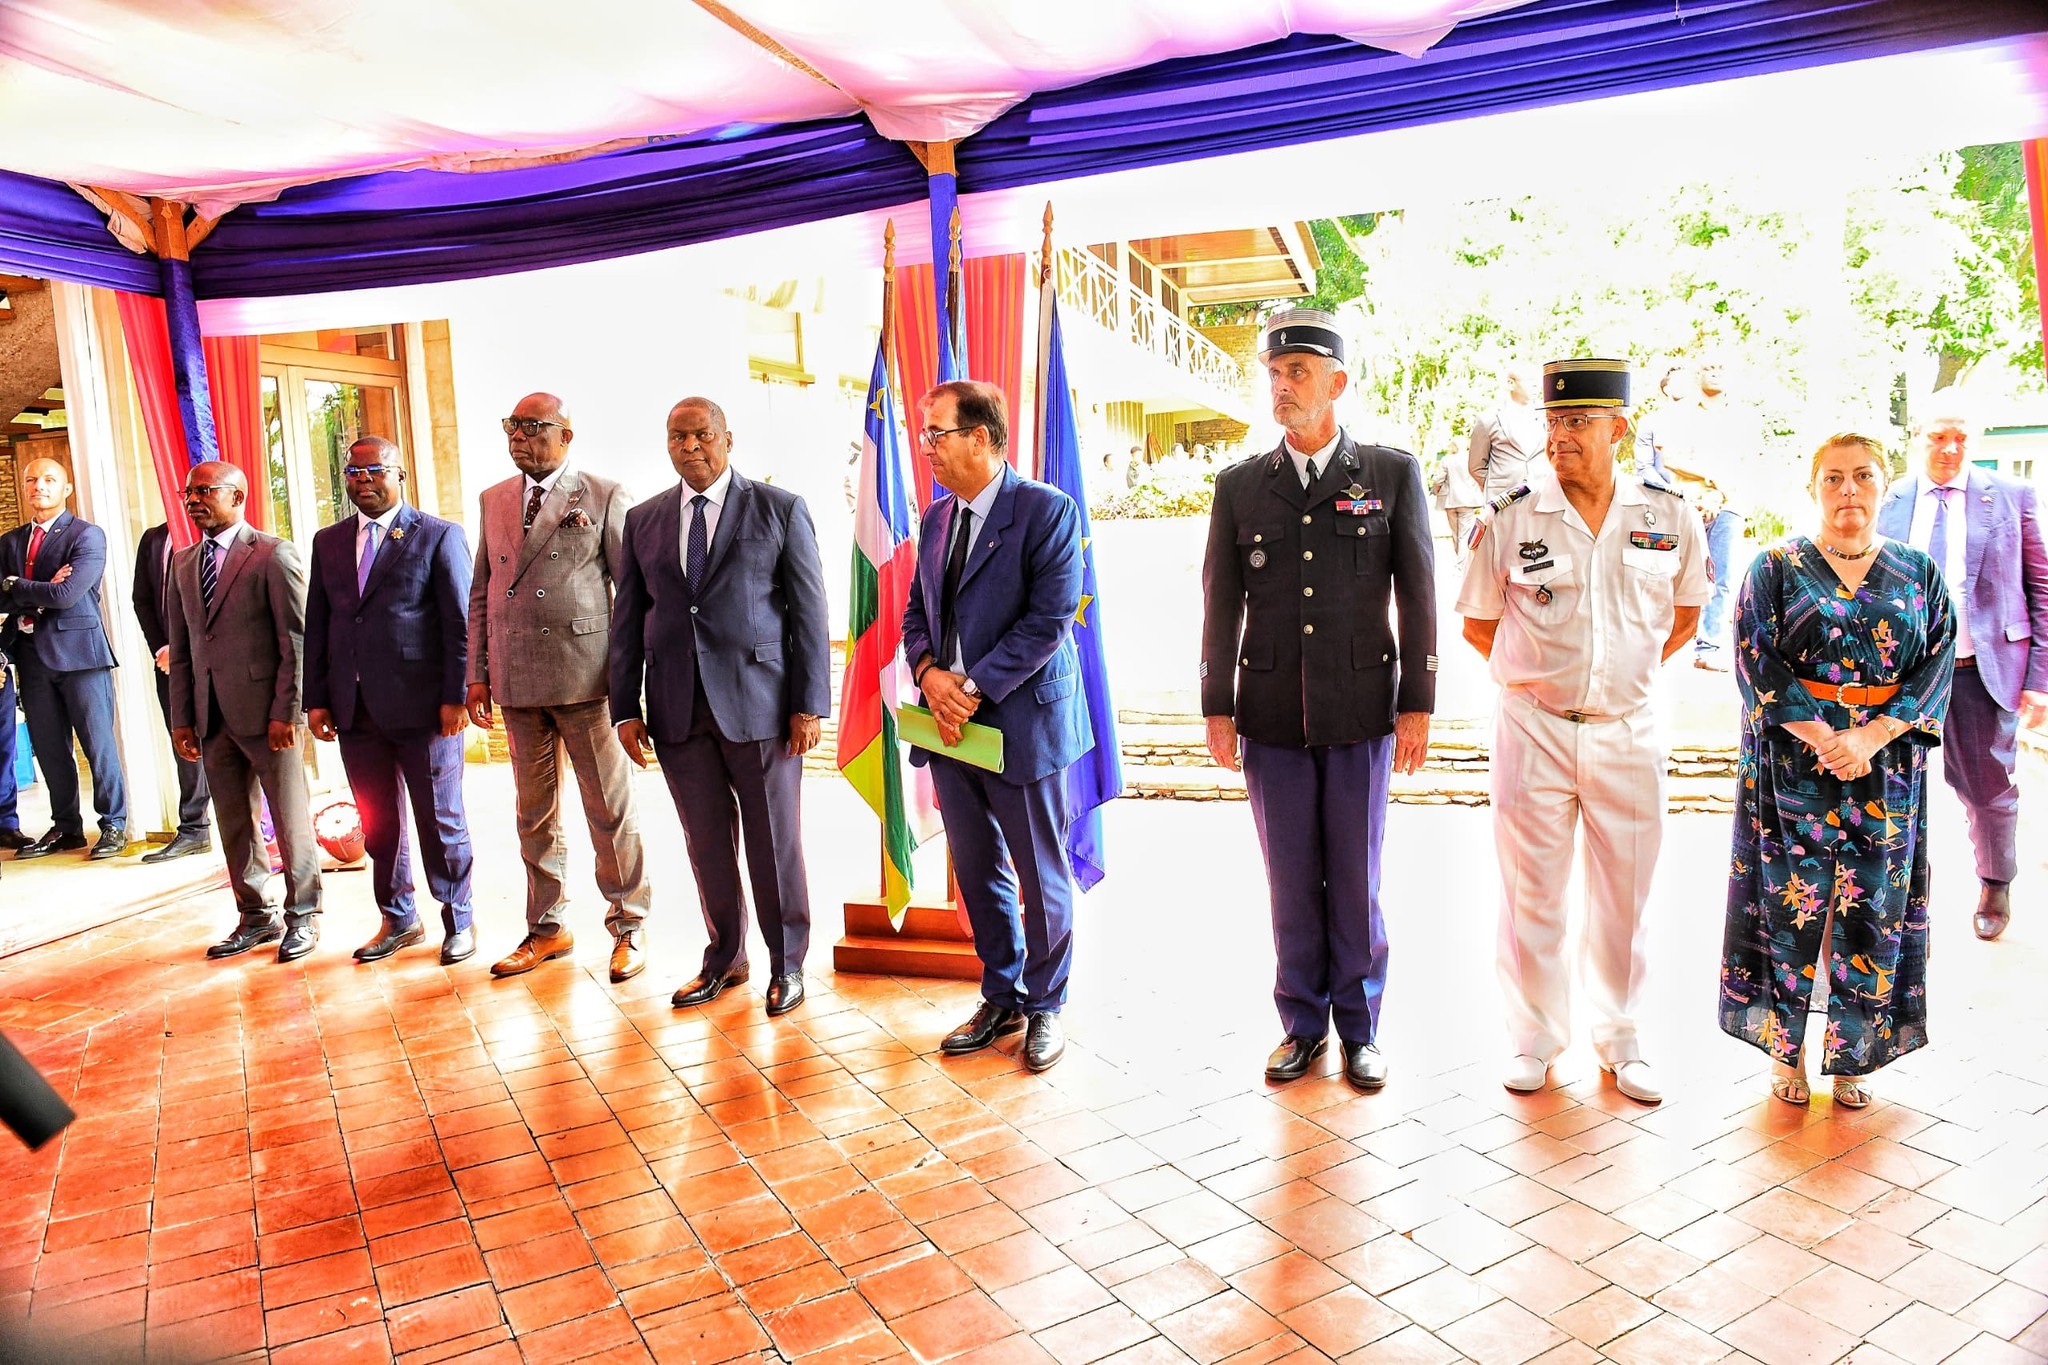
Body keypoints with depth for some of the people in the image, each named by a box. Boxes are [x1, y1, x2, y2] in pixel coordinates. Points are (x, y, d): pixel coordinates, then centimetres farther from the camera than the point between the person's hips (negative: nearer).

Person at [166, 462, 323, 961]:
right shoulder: (183, 562, 14)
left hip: (267, 711, -6)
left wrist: (285, 711, -15)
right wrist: (181, 717, 9)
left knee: (290, 819, 1)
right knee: (234, 822, 12)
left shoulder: (274, 555, -5)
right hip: (213, 715, 6)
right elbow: (182, 648, 15)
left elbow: (297, 641, -9)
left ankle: (303, 915, 14)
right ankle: (256, 917, 24)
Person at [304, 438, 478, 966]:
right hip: (355, 710, 5)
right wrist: (316, 699, 7)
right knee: (378, 824, 13)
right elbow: (316, 625, 14)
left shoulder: (439, 536, -2)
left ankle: (458, 921, 19)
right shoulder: (328, 542, 14)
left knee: (439, 820, 4)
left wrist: (456, 697, -12)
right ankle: (398, 920, 28)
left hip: (423, 706, -5)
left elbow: (461, 624, -6)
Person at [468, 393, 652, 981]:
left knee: (611, 810, 2)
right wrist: (478, 675, 10)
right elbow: (481, 594, 16)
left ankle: (628, 928, 15)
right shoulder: (493, 501, 14)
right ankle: (547, 927, 26)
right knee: (535, 812, 13)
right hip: (517, 682, 5)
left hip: (587, 675, -5)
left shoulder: (604, 497, -1)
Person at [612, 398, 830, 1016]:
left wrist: (809, 704, -8)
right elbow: (627, 619, 11)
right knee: (707, 843, 11)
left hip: (760, 702, -3)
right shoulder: (643, 521, 11)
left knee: (775, 842, 6)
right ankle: (725, 959, 29)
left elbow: (809, 611, -3)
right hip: (678, 708, 3)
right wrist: (626, 709, 4)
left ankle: (787, 963, 23)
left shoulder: (781, 509, 0)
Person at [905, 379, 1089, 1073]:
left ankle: (1045, 1004, 26)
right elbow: (916, 611, 15)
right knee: (977, 872, 15)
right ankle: (1001, 997, 32)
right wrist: (929, 672, -6)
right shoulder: (935, 518, 11)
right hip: (950, 723, 7)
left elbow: (1049, 618, -17)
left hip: (1022, 722, -6)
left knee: (1041, 877, 7)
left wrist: (974, 688, -19)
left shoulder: (1047, 510, -11)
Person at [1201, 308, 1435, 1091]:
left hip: (1361, 710, -1)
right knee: (1290, 883, 9)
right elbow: (1221, 602, 7)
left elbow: (1418, 595, 2)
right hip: (1271, 713, 2)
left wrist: (1418, 704, -2)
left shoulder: (1393, 474, 2)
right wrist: (1217, 709, 3)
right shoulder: (1239, 486, 6)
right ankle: (1302, 1024, 25)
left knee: (1356, 881, 7)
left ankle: (1360, 1028, 25)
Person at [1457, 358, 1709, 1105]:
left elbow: (1685, 614, 14)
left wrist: (1631, 670, 9)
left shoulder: (1668, 514, -1)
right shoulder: (1511, 515, -7)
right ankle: (1536, 1035, 25)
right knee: (1531, 894, 7)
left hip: (1628, 732, 2)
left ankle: (1620, 1037, 30)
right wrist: (1538, 674, 5)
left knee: (1623, 899, 12)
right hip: (1534, 729, -1)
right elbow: (1476, 623, 4)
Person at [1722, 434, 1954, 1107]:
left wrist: (1871, 737, -14)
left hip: (1886, 769, 2)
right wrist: (1823, 738, -17)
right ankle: (1786, 1050, 17)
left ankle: (1853, 1058, 21)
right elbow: (1757, 663, -6)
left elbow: (1937, 665, 0)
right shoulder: (1776, 568, 1)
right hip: (1791, 767, -2)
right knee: (1791, 905, 2)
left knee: (1871, 912, 7)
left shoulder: (1918, 572, 8)